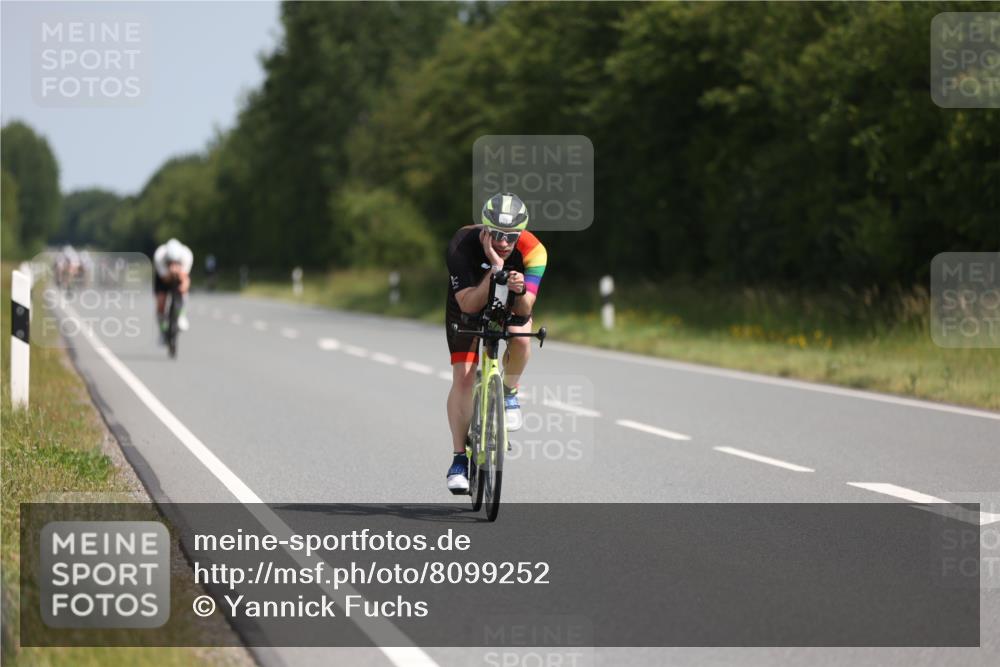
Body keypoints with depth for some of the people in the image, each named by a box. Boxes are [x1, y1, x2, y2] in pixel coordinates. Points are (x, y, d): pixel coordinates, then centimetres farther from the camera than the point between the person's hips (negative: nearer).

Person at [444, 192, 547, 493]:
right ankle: (459, 458, -2)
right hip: (468, 303, -1)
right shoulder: (462, 245, -35)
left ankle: (509, 392, -1)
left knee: (521, 338, -32)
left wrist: (520, 290, -55)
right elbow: (469, 305, -40)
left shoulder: (533, 251, -31)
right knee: (463, 378, -12)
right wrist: (495, 269, -50)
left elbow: (524, 309, -33)